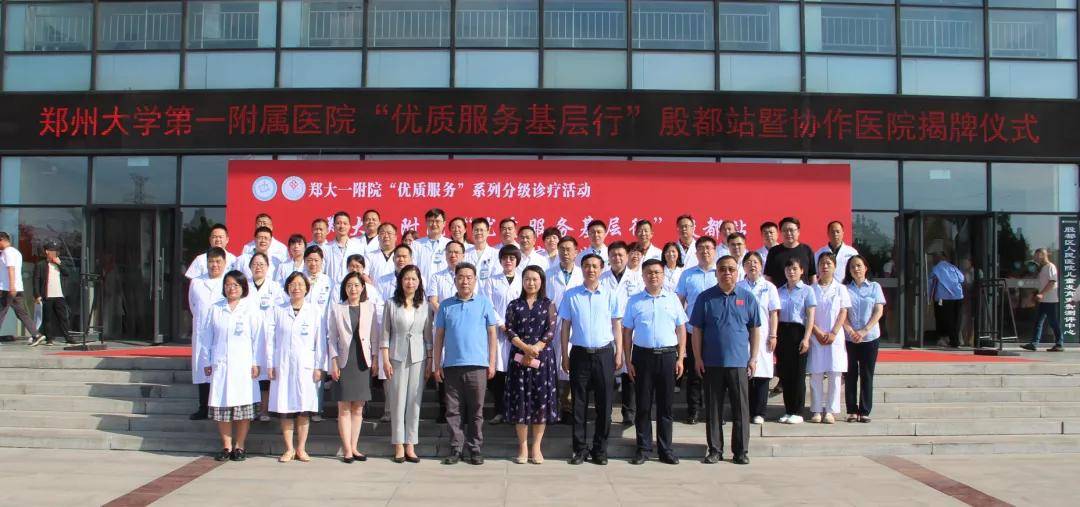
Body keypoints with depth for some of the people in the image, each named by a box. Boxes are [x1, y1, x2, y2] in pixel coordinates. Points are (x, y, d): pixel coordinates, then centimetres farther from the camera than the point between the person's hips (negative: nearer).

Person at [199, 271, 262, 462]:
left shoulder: (251, 310, 3)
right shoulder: (215, 309, 10)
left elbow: (257, 338, 2)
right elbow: (207, 337, 13)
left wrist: (256, 363, -3)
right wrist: (206, 362, 9)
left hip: (243, 365, -2)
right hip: (219, 365, 2)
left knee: (243, 406, -2)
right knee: (221, 407, 2)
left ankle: (239, 446, 9)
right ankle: (226, 446, 14)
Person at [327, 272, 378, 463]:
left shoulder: (369, 307, 8)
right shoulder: (336, 308, 5)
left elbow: (375, 335, 8)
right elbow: (332, 337, 3)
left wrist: (375, 361, 3)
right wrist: (334, 362, -4)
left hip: (363, 362, 2)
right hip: (344, 362, -1)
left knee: (358, 408, 5)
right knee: (344, 408, -2)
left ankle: (354, 447, 12)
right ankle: (347, 450, 1)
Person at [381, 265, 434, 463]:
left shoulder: (425, 306, 7)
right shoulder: (391, 304, 3)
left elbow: (428, 336, 8)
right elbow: (385, 334, 2)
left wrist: (430, 362, 4)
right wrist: (385, 360, -4)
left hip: (418, 358, 1)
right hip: (397, 357, -1)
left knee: (414, 402, 3)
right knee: (397, 402, 0)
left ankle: (410, 445, 9)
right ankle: (398, 446, 7)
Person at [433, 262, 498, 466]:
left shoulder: (484, 303, 5)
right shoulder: (446, 306, 8)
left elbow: (491, 334, 6)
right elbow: (439, 336, 10)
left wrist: (492, 363, 1)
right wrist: (437, 365, 5)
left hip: (477, 365, -1)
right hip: (451, 365, 1)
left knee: (476, 410, 4)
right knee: (454, 410, 5)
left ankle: (475, 449, 12)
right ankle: (456, 448, 13)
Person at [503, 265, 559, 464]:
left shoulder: (548, 305, 8)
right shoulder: (514, 305, 9)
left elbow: (550, 331, -2)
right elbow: (510, 331, -1)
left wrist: (535, 349, -14)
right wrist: (526, 348, -15)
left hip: (543, 356, 0)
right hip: (519, 357, 1)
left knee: (541, 399, -1)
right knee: (520, 400, 0)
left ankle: (536, 446, 9)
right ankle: (522, 446, 10)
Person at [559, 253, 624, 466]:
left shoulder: (611, 295, 3)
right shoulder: (570, 295, 2)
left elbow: (617, 326, 6)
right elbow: (565, 327, 5)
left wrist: (619, 353, 1)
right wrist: (565, 355, 1)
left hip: (604, 354, 0)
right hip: (580, 354, 0)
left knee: (604, 404, 5)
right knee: (579, 404, 5)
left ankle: (600, 449, 15)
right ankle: (579, 449, 13)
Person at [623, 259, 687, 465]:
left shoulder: (672, 298, 7)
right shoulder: (634, 301, 5)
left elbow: (681, 329, 8)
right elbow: (627, 332, 6)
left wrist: (680, 358, 1)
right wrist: (628, 361, 0)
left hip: (668, 355, 0)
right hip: (642, 355, 0)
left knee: (665, 405, 6)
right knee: (643, 405, 5)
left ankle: (665, 449, 15)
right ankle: (643, 448, 14)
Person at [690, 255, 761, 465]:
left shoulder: (747, 297, 5)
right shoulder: (705, 298, 2)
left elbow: (754, 329, 8)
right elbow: (697, 330, 3)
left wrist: (753, 357, 3)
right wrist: (698, 357, -2)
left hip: (739, 362, 0)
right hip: (711, 362, 0)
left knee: (740, 408, 4)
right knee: (713, 408, 6)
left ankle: (741, 451, 14)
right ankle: (715, 450, 16)